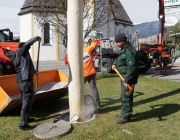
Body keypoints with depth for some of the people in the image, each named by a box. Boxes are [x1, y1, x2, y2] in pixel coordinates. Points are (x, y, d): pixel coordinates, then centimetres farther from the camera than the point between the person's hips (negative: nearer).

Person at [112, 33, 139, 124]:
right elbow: (119, 57, 27)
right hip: (124, 76, 11)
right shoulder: (123, 49, 9)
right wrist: (115, 63, 8)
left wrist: (127, 80, -27)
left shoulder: (130, 52, -23)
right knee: (124, 95, 20)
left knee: (126, 96, -2)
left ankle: (126, 116, 10)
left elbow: (132, 68, -27)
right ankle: (124, 112, 36)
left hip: (128, 77, -11)